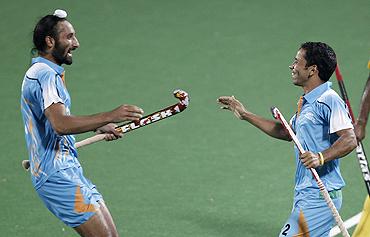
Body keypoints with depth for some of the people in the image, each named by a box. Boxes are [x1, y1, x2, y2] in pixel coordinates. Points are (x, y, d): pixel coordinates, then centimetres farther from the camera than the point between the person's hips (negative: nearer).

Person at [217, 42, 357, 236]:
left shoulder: (329, 100, -14)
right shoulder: (305, 103, 17)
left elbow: (349, 139, -22)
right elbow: (287, 132, 31)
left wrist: (320, 157, -35)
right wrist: (246, 115, 33)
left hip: (319, 196, -10)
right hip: (306, 194, 10)